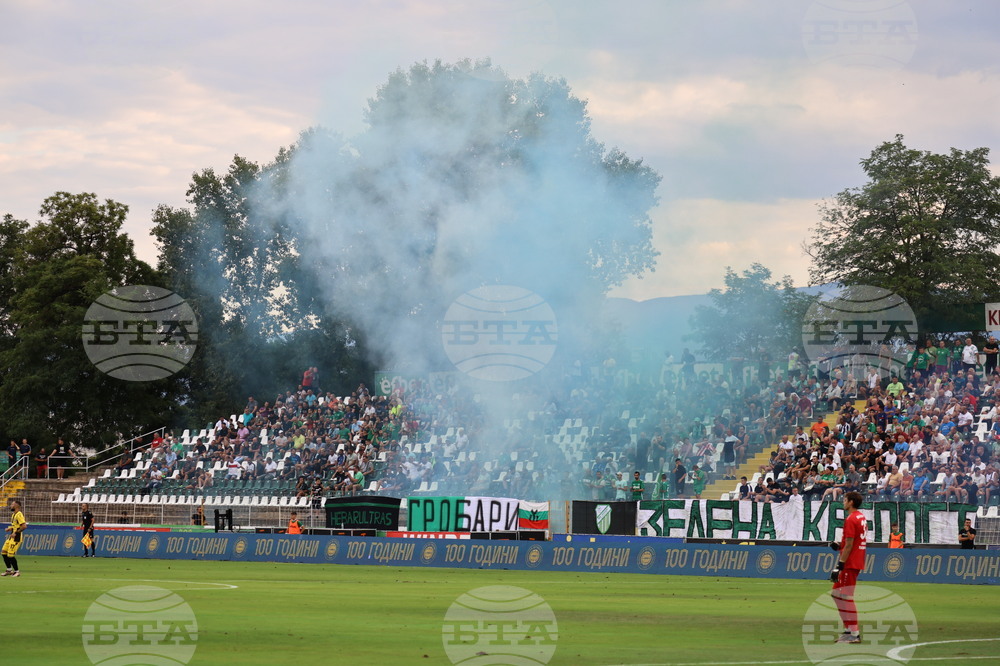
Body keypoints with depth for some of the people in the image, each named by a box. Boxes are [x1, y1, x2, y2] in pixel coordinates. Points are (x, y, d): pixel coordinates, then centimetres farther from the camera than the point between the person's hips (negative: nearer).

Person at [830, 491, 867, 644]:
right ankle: (848, 629, 20)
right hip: (857, 562, 10)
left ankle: (854, 634, -8)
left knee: (846, 597, -8)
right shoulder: (862, 518, 15)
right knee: (837, 593, 18)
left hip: (849, 563, -10)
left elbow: (849, 545, -20)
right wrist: (840, 547, 14)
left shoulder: (850, 520, -16)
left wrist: (840, 566, -19)